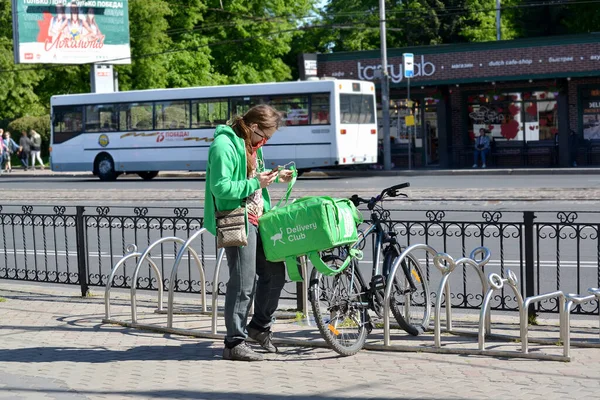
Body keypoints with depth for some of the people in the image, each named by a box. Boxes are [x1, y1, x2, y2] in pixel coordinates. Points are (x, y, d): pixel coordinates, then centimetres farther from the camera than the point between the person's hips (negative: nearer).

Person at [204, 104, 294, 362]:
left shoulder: (251, 144, 14)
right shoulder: (224, 145, -16)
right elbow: (221, 188, -22)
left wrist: (275, 177, 10)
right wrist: (256, 183, -19)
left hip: (257, 218, 10)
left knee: (275, 273, 13)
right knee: (243, 283, -6)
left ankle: (260, 326, 32)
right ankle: (235, 343, 4)